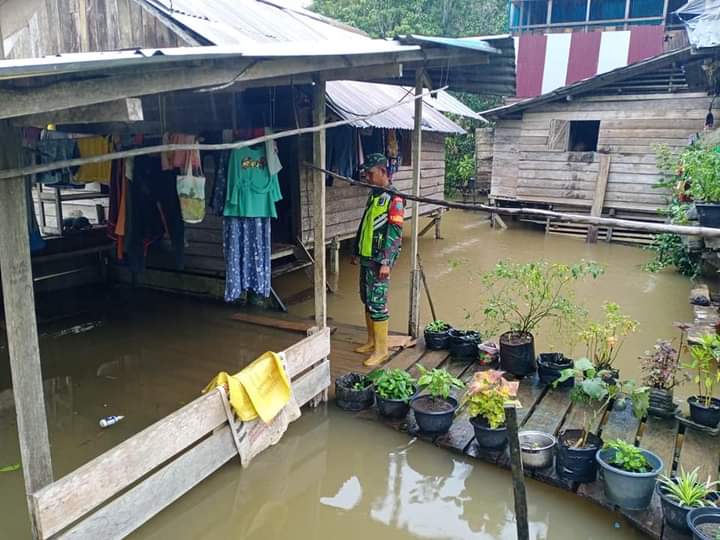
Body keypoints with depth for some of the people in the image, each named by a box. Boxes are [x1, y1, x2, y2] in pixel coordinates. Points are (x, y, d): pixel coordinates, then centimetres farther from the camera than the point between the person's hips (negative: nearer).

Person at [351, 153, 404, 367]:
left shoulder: (394, 198, -12)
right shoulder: (373, 195, 15)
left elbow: (395, 233, -18)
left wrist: (386, 262, -22)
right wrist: (357, 252, 23)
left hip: (379, 259, -9)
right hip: (366, 257, 9)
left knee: (377, 303, -7)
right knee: (367, 300, 14)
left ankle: (382, 350, 1)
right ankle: (372, 341, 27)